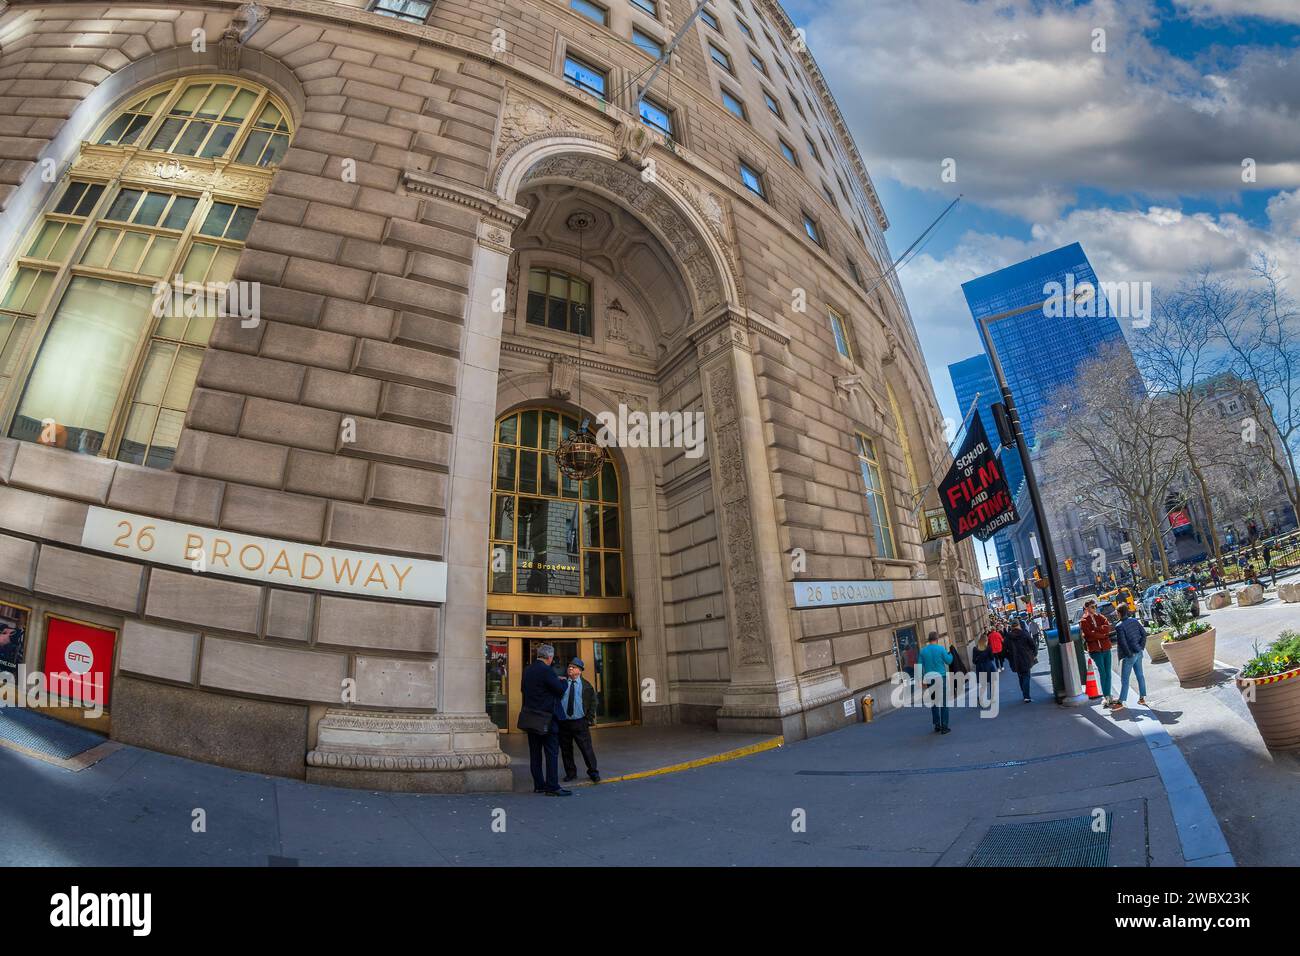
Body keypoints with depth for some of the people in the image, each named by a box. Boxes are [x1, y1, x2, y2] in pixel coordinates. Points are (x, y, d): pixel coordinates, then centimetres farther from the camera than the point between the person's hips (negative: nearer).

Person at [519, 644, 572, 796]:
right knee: (552, 753, -1)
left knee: (535, 753, 13)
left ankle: (538, 785, 19)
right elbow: (560, 689, -17)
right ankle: (552, 787, 0)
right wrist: (564, 682, 4)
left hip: (530, 718, 8)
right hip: (546, 718, -8)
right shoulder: (546, 671, -18)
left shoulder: (527, 670, 7)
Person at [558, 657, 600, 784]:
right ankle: (570, 773, 26)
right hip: (563, 722, 1)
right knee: (565, 749, 10)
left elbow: (593, 703, 6)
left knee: (587, 748, 1)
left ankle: (593, 773, 16)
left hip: (580, 722, -1)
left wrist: (589, 719, -1)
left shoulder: (586, 685, 2)